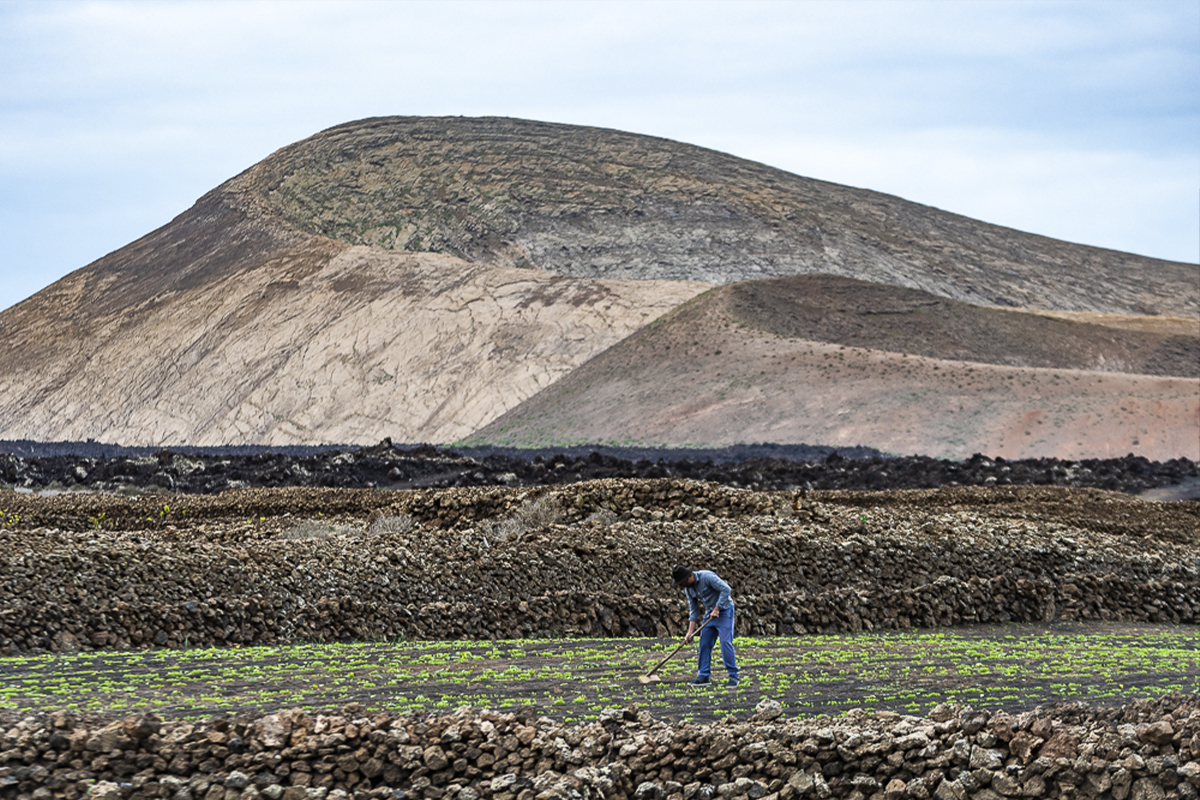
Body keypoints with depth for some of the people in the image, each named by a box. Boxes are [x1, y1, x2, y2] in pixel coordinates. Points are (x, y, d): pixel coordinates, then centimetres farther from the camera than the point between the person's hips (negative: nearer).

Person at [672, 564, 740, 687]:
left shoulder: (706, 576, -22)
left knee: (725, 642, -15)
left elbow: (726, 589, -25)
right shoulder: (688, 589, 2)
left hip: (724, 610, -8)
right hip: (710, 613, 8)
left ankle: (733, 676, -10)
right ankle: (704, 676, 8)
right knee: (704, 644, 2)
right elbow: (693, 611, 8)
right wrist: (690, 632, 0)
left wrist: (717, 609, -25)